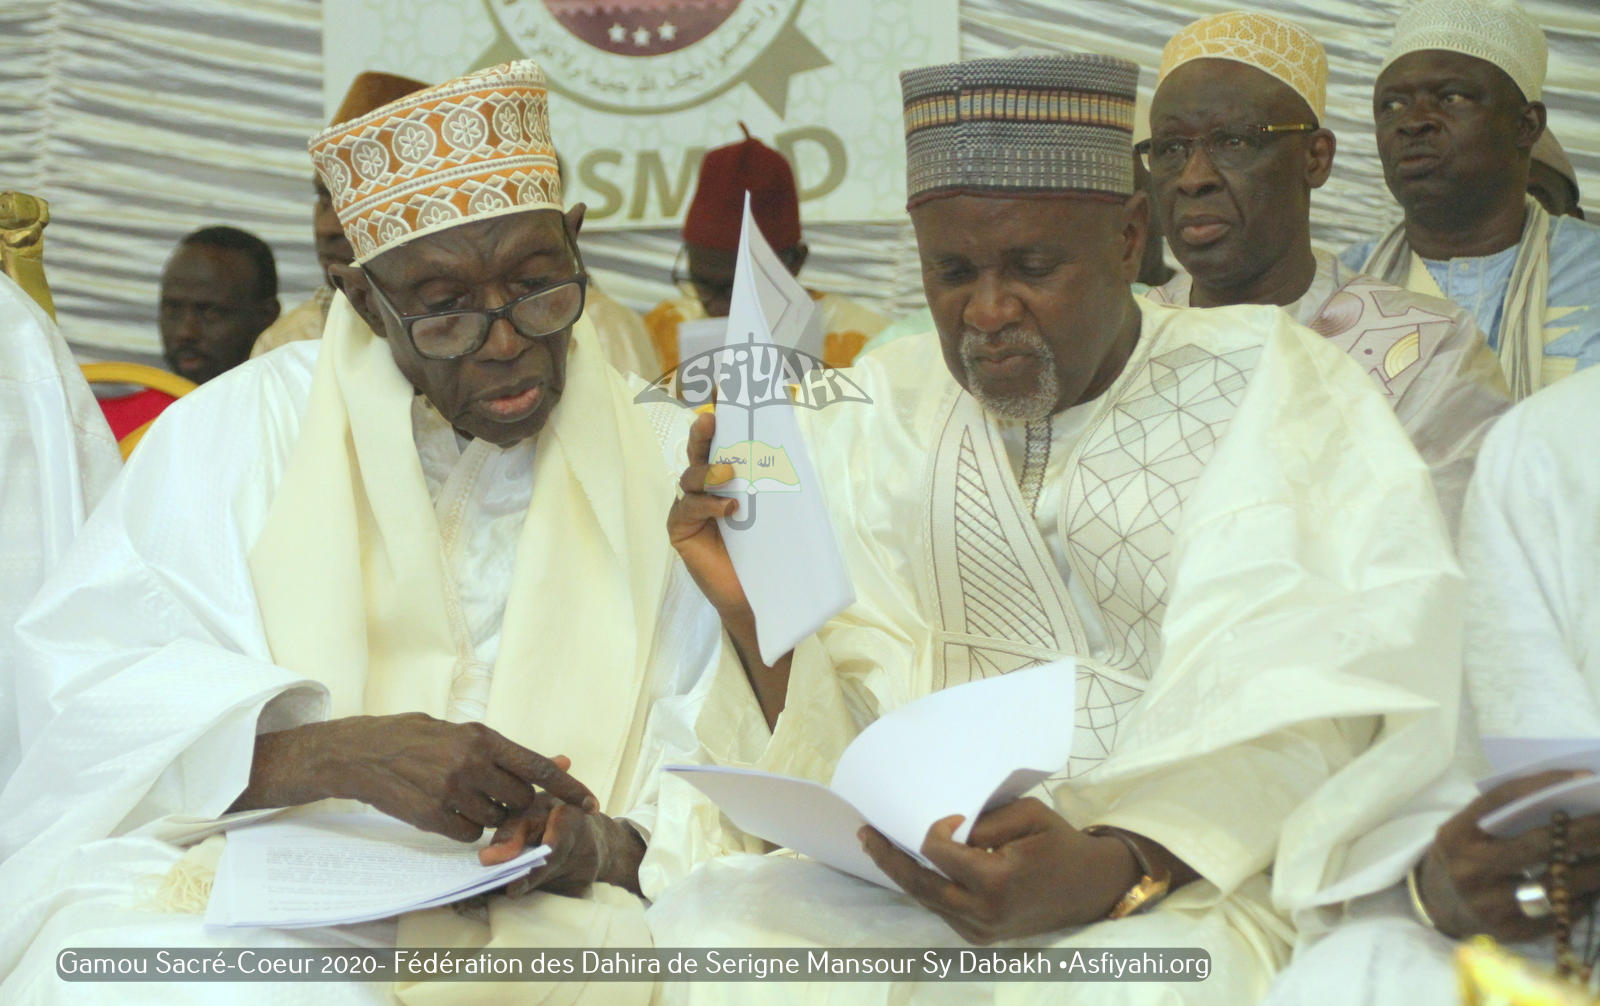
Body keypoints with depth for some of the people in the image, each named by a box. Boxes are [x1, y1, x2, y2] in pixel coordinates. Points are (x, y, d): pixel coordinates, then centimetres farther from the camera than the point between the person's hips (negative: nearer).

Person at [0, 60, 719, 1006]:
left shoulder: (662, 471, 12)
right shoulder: (244, 428, 7)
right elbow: (87, 688, -7)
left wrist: (607, 849, -17)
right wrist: (336, 752, -23)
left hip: (533, 923, 3)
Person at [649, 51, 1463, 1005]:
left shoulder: (1269, 386, -2)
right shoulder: (891, 408, 11)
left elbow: (1293, 716, -14)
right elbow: (860, 746, 6)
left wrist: (1111, 873, -30)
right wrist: (757, 615, -14)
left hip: (1198, 881, -3)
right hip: (950, 854, 4)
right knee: (714, 918, -24)